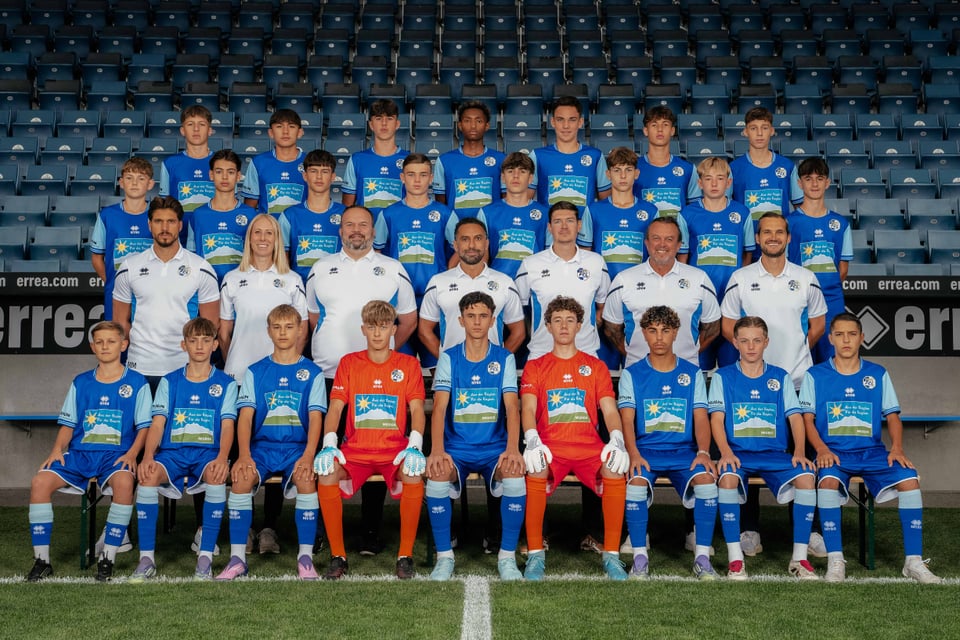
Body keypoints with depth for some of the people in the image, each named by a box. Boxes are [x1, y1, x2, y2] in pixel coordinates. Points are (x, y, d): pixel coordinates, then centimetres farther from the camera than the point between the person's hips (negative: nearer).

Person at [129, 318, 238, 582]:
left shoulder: (225, 383, 10)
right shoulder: (169, 381, 14)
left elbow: (227, 426, -1)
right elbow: (157, 424, 5)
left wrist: (222, 457, -21)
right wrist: (147, 456, -14)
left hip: (208, 451, -1)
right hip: (172, 451, 1)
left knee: (217, 476, -36)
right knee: (147, 474, -31)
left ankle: (205, 558, -28)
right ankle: (146, 558, -22)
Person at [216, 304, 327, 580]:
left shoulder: (312, 373, 8)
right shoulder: (255, 372, 11)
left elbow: (315, 418, -1)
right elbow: (245, 415, 2)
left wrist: (308, 455, -17)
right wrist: (244, 454, -14)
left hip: (297, 446, -1)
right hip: (262, 445, 1)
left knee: (306, 479, -32)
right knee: (241, 479, -28)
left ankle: (305, 557, -21)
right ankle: (237, 558, -19)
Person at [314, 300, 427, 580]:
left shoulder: (408, 364, 8)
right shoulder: (349, 363, 10)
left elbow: (417, 410, 0)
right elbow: (335, 409, 4)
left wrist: (414, 447, -17)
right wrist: (329, 445, -13)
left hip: (395, 449, -1)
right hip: (355, 449, 1)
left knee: (414, 477, -33)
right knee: (327, 476, -29)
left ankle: (405, 555, -15)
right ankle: (337, 556, -13)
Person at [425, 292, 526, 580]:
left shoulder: (505, 358, 4)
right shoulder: (449, 358, 3)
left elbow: (512, 406, -7)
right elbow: (439, 407, -7)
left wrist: (512, 448, -24)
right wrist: (437, 450, -24)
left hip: (495, 447, 0)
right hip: (456, 448, 0)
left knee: (516, 482, -30)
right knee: (436, 482, -30)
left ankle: (507, 557, -10)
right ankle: (444, 557, -10)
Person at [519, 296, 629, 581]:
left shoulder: (595, 366, 17)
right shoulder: (535, 367, 14)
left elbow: (610, 410, 7)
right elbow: (528, 409, 0)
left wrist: (617, 440, -14)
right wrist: (532, 441, -20)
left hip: (588, 445, 1)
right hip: (550, 445, -1)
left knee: (615, 471, -31)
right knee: (536, 471, -35)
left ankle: (611, 554, -18)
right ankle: (535, 554, -21)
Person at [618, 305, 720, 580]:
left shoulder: (693, 373, 12)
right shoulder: (632, 374, 8)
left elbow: (701, 418, 5)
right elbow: (627, 420, -2)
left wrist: (703, 452, -15)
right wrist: (633, 453, -21)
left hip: (684, 450, 1)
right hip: (645, 449, -1)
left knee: (706, 479, -29)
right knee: (636, 481, -32)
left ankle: (702, 557, -17)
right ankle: (640, 557, -18)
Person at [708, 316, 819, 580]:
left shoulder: (781, 377, 14)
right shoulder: (723, 377, 9)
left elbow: (795, 417, 6)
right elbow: (717, 419, -1)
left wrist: (799, 452, -12)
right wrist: (726, 452, -19)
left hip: (775, 454, 2)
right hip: (737, 452, -2)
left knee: (806, 476, -28)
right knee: (728, 477, -36)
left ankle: (799, 557, -18)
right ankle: (734, 557, -26)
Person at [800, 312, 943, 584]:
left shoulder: (878, 374, 12)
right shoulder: (815, 375, 6)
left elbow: (892, 416, 10)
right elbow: (807, 419, 2)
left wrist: (897, 447, -8)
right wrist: (822, 449, -15)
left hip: (872, 451, 2)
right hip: (834, 452, -2)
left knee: (910, 478, -25)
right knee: (829, 479, -35)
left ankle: (913, 560, -16)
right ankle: (835, 560, -27)